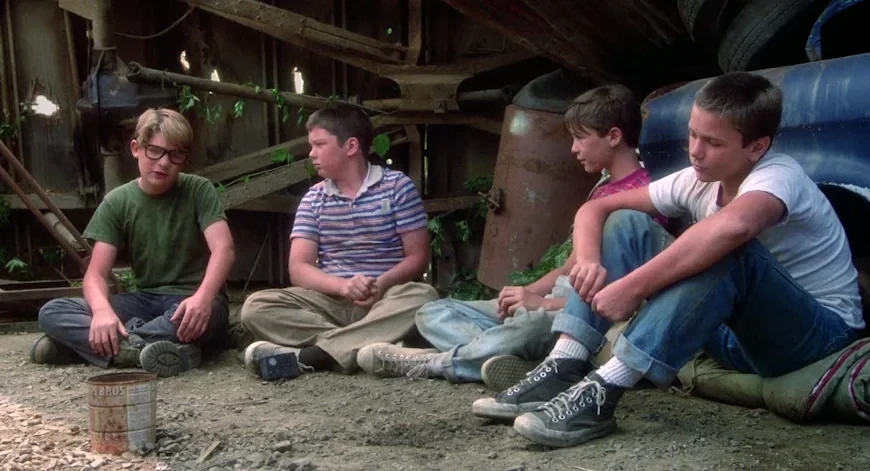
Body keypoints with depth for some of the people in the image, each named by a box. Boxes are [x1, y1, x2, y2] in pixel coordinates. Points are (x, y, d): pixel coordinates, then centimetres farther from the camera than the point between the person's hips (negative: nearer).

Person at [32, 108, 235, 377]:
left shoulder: (199, 190, -6)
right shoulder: (117, 202, 0)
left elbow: (223, 248, -20)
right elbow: (96, 274, -8)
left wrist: (203, 297, -41)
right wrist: (102, 310, -32)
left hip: (191, 300, -3)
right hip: (146, 300, 3)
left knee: (205, 315, -41)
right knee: (52, 312, -16)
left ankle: (78, 341, -28)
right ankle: (142, 348, -34)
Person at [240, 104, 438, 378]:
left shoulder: (398, 186, 1)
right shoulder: (314, 198, 9)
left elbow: (418, 258, -1)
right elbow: (298, 268, 1)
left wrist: (381, 285, -21)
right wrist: (343, 285, -19)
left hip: (384, 298, -2)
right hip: (331, 300, 2)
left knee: (422, 297, -35)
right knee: (256, 307, -21)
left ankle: (311, 354, -38)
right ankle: (371, 345, -32)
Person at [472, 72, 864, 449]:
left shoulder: (779, 175, -23)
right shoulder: (696, 181, -2)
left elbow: (731, 227, -48)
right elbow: (596, 209, 0)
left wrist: (631, 288, -43)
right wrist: (588, 260, -22)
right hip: (740, 330, 7)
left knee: (729, 249, -38)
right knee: (626, 225, -7)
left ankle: (601, 393, -40)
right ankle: (564, 369, -21)